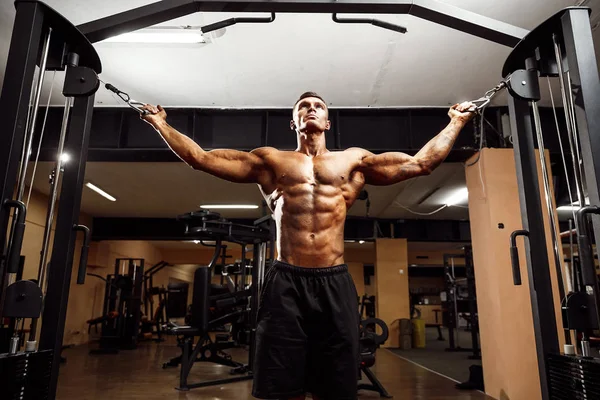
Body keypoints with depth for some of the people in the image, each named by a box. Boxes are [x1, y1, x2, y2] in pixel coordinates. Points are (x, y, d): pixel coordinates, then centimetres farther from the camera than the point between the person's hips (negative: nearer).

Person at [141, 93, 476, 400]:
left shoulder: (353, 161, 15)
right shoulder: (269, 161, 14)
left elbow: (421, 162, 17)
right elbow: (200, 157, 14)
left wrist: (457, 121, 23)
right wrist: (161, 124, 17)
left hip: (335, 283, 1)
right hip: (286, 283, 0)